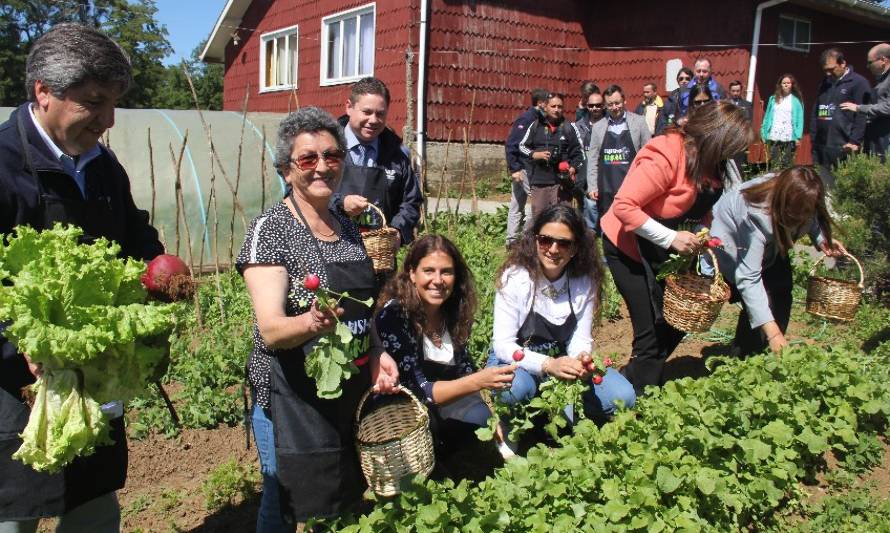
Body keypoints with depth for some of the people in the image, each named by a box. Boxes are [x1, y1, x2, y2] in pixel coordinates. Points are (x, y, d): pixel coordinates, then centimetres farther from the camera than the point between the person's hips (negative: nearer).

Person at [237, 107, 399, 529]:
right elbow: (270, 329, -22)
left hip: (354, 391, 6)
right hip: (292, 396, -6)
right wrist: (311, 323, -43)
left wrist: (376, 354, 1)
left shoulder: (348, 227, 5)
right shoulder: (270, 229, -14)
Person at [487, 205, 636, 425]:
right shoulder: (515, 277, -21)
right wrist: (548, 365, -39)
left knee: (622, 396, -15)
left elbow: (581, 339, -6)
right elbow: (503, 344, -23)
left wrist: (582, 359, -32)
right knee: (516, 388, -38)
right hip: (517, 361, -3)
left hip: (560, 363, 4)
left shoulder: (585, 282, -9)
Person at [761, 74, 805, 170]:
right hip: (774, 137, 2)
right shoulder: (773, 99, 12)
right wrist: (764, 134, 2)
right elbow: (767, 117, 11)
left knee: (787, 165, -1)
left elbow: (799, 119, 0)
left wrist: (798, 137, -8)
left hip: (789, 138, -2)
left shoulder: (796, 100, 5)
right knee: (775, 165, -2)